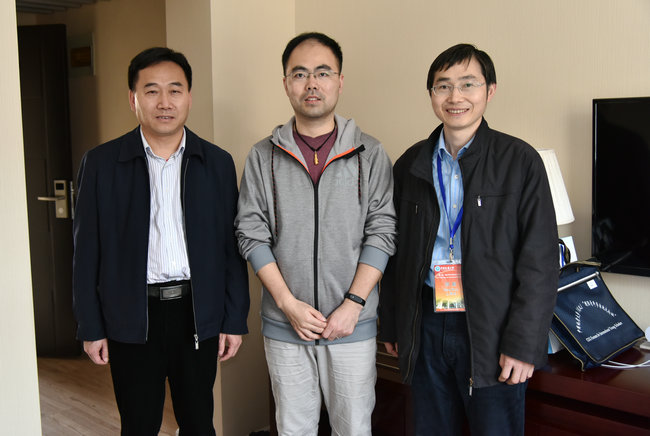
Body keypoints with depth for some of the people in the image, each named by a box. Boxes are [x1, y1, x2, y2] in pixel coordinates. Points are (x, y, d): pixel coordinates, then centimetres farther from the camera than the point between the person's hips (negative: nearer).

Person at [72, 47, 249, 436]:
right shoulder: (102, 163, -1)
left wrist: (235, 319, 1)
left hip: (198, 315, 1)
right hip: (131, 318, -1)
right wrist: (91, 327, -1)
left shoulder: (218, 163, 2)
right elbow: (87, 252, 0)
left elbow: (232, 248, 3)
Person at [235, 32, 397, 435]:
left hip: (352, 325, -1)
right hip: (284, 325, 1)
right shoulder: (264, 156, 3)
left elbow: (381, 232, -4)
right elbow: (252, 234, -1)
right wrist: (288, 303, -10)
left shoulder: (370, 153, 0)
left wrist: (353, 304, -12)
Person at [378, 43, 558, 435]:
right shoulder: (411, 165, 8)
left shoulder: (521, 161, -5)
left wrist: (523, 344, -12)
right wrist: (391, 325, 10)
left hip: (492, 331, -3)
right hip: (426, 326, 4)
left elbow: (540, 261, -8)